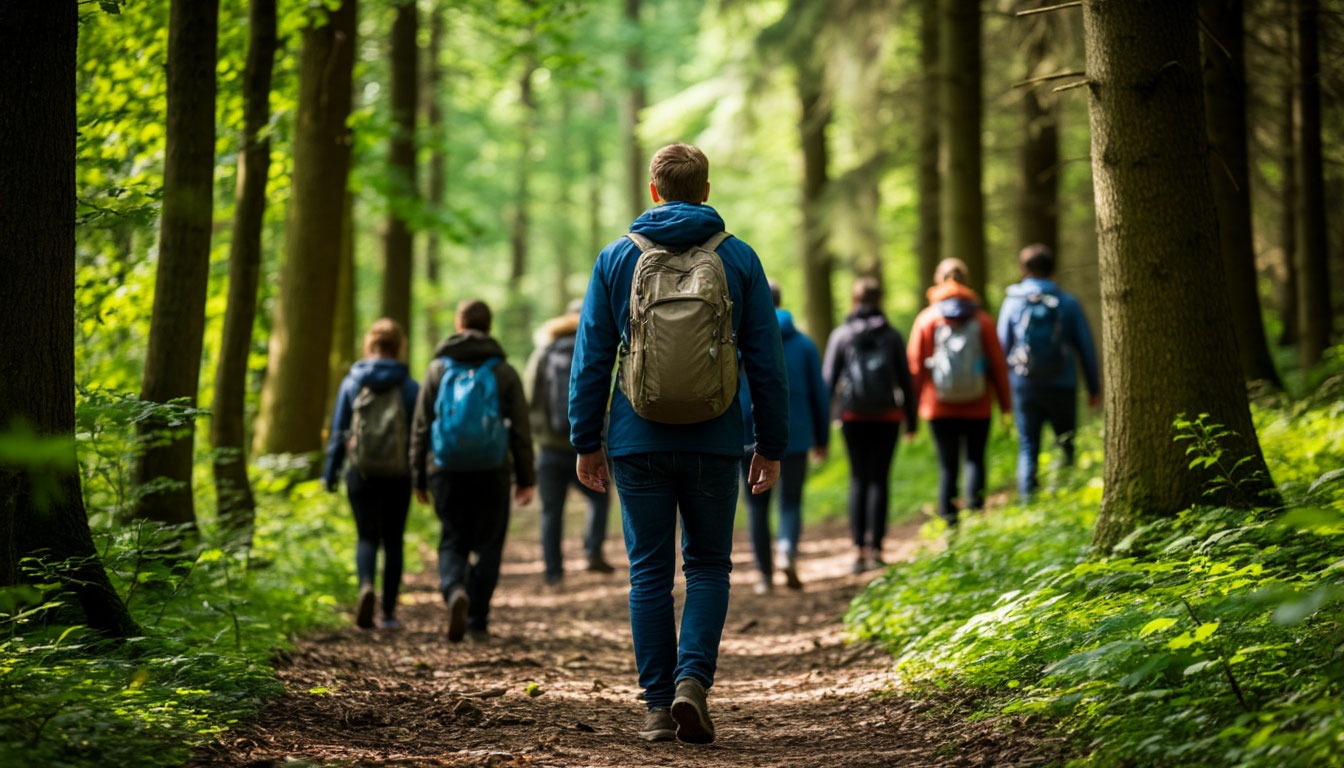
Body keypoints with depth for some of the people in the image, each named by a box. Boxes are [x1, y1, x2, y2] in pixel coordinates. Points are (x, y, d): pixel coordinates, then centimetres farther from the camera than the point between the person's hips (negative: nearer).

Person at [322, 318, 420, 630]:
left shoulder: (352, 382, 1)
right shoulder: (409, 387, -2)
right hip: (398, 476, 0)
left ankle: (366, 586, -22)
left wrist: (330, 473, 10)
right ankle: (388, 613, 10)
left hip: (361, 473, 0)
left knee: (367, 537, 7)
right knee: (393, 541, 9)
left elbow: (338, 431, 4)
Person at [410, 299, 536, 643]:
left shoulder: (438, 369, 4)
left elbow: (420, 428, 4)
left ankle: (455, 591, -20)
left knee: (453, 542, 9)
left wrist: (419, 478, 10)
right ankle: (477, 621, 8)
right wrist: (526, 478, 7)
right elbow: (520, 430, 1)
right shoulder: (504, 372, 2)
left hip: (448, 472, 1)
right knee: (488, 546, 9)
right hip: (492, 473, -1)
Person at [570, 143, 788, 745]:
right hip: (713, 445, 0)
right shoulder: (739, 259, 2)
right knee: (708, 565, 12)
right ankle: (693, 678, -7)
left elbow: (591, 359, 3)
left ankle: (658, 705, 7)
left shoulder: (616, 258, 3)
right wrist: (772, 445, 8)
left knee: (649, 572, 8)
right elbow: (766, 362, 2)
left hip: (638, 444, 0)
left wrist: (586, 441, 10)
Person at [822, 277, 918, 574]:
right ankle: (875, 548, -3)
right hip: (887, 416, 0)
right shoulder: (891, 336, 1)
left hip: (853, 416, 0)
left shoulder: (840, 336, 0)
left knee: (858, 479, 8)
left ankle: (859, 549, 0)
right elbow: (905, 380, 4)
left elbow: (828, 381, -1)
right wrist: (911, 419, 13)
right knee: (879, 479, 3)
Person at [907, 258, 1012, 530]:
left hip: (939, 407, 0)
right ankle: (975, 506, -10)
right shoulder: (981, 319, 0)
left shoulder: (927, 320, -1)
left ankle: (949, 522, 3)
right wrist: (1005, 405, 8)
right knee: (975, 458, 9)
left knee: (947, 465, 5)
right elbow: (998, 365, 1)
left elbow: (915, 365, 0)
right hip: (977, 406, 0)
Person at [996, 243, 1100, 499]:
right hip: (1062, 386, 0)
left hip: (1024, 385, 0)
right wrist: (1094, 387, 11)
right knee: (1066, 447, 12)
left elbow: (1002, 346, 4)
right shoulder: (1067, 302, 0)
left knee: (1027, 448, 4)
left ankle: (1027, 499, -5)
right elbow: (1086, 347, 3)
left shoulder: (1012, 302, 0)